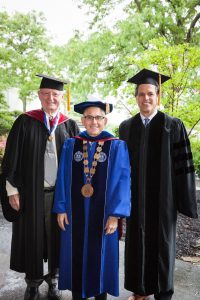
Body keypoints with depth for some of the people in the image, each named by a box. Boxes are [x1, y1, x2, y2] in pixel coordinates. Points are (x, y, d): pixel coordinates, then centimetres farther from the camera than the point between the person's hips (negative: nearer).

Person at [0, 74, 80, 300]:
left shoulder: (70, 125, 4)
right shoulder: (25, 122, -2)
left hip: (61, 193, 2)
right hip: (31, 193, -1)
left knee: (56, 238, 13)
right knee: (31, 238, 11)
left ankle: (52, 278, 35)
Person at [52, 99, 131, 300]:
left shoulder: (117, 147, -6)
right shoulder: (70, 145, 1)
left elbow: (122, 181, -9)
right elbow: (62, 178, 2)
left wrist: (115, 214, -13)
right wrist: (61, 208, -2)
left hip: (104, 213, -1)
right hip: (75, 212, 2)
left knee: (101, 255, 13)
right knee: (76, 254, 14)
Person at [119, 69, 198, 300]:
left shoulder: (173, 126, -6)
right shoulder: (126, 127, 4)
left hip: (162, 198, -3)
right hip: (135, 198, 3)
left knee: (162, 243, 11)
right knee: (137, 242, 13)